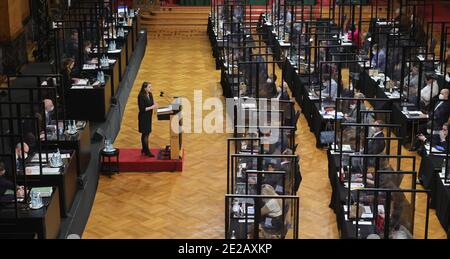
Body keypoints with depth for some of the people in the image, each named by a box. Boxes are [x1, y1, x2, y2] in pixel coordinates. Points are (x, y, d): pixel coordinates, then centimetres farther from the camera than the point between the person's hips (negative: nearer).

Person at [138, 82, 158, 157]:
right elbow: (142, 109, -21)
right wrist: (151, 107, -22)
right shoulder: (141, 96, -19)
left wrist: (154, 104, -5)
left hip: (148, 117, 8)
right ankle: (147, 151, 4)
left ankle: (144, 150, 25)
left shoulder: (150, 95, 5)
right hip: (143, 117, -8)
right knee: (145, 134, -2)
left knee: (147, 133, 14)